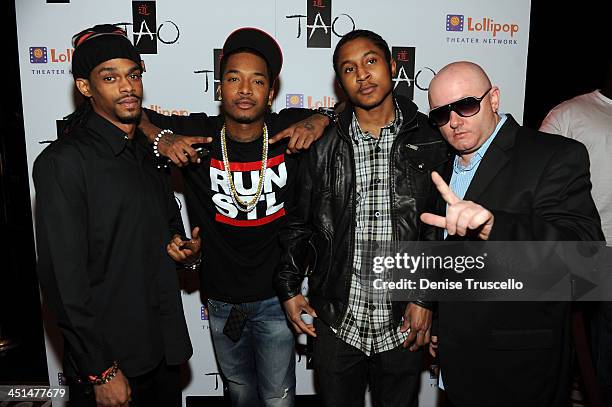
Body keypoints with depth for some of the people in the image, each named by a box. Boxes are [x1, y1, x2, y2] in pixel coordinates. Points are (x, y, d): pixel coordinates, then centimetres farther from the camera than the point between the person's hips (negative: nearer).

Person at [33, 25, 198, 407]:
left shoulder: (150, 150, 7)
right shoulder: (63, 162, -15)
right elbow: (64, 278, -17)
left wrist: (185, 249, -3)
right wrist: (101, 371, -16)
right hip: (107, 354, -6)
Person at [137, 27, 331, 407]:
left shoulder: (290, 129, -14)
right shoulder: (196, 133, -14)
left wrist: (321, 120, -24)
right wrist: (160, 137, -24)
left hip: (276, 295, -1)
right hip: (221, 298, 2)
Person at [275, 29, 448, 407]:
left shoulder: (431, 140, -5)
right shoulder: (322, 146, -1)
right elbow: (299, 223, 7)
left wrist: (427, 297, -7)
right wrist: (289, 287, 2)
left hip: (403, 326, 0)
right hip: (335, 323, 1)